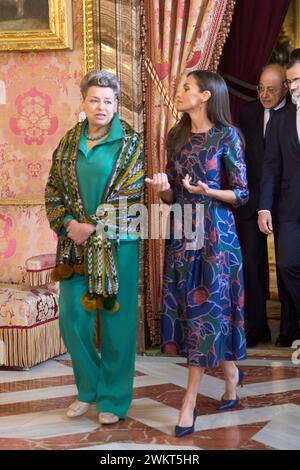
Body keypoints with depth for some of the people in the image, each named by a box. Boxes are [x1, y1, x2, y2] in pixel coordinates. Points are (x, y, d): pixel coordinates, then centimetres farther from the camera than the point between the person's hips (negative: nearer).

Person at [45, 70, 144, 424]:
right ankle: (88, 388, 26)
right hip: (74, 243, 4)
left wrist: (92, 226, -15)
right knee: (71, 318, 6)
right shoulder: (69, 141, 10)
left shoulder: (129, 141, -3)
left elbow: (131, 192, -10)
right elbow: (53, 188, 11)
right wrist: (67, 223, -6)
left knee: (115, 319, 1)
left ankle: (113, 398, 16)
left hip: (116, 243, -4)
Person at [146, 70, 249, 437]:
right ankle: (230, 372, 30)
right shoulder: (177, 137, 10)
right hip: (182, 232, 6)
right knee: (187, 306, 7)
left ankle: (190, 401, 3)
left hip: (215, 232, -6)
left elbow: (241, 194, -6)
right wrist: (162, 187, -9)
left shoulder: (226, 136, -6)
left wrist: (207, 191, -22)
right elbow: (172, 197, 13)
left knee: (207, 306, -2)